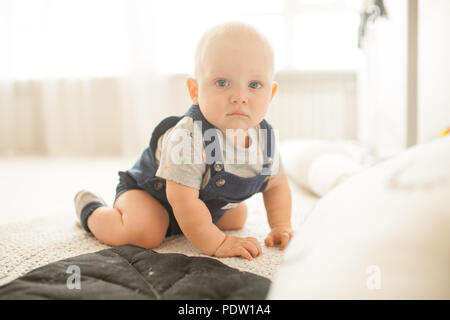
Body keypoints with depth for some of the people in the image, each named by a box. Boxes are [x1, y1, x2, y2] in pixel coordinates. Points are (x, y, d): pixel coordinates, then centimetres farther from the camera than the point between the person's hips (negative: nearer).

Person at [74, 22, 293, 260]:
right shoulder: (188, 137, -42)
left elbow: (276, 184, -2)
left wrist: (281, 226, -13)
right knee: (145, 233, -29)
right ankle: (91, 209, 2)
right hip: (147, 185, -7)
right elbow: (183, 200, -40)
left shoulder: (264, 137, -19)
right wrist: (216, 243, -36)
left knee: (238, 217, 20)